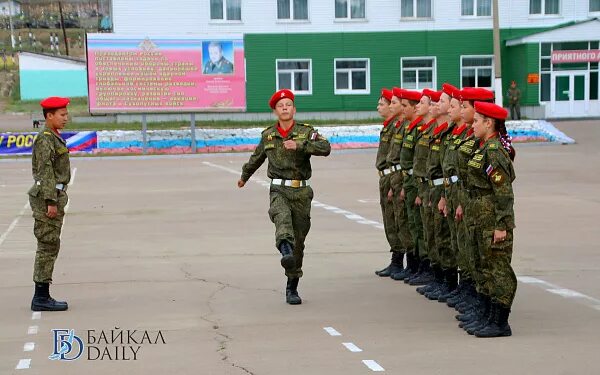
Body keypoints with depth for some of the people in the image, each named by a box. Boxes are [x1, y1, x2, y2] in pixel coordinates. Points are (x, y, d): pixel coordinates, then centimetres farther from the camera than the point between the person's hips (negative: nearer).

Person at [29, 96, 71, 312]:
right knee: (48, 245, -8)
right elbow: (45, 171, -19)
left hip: (55, 195, 10)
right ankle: (41, 298, -5)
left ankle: (42, 296, 15)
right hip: (47, 196, -10)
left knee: (49, 246, 11)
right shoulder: (45, 138, -14)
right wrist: (51, 201, -22)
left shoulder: (53, 138, 18)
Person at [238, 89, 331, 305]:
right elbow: (256, 158, 28)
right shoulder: (268, 135, 9)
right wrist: (244, 176, 42)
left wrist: (299, 145, -28)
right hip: (279, 191, 0)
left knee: (298, 242, 4)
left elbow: (325, 148, -17)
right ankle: (285, 252, -61)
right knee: (282, 217, -34)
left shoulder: (306, 132, 1)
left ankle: (292, 288, 16)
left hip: (302, 192, 0)